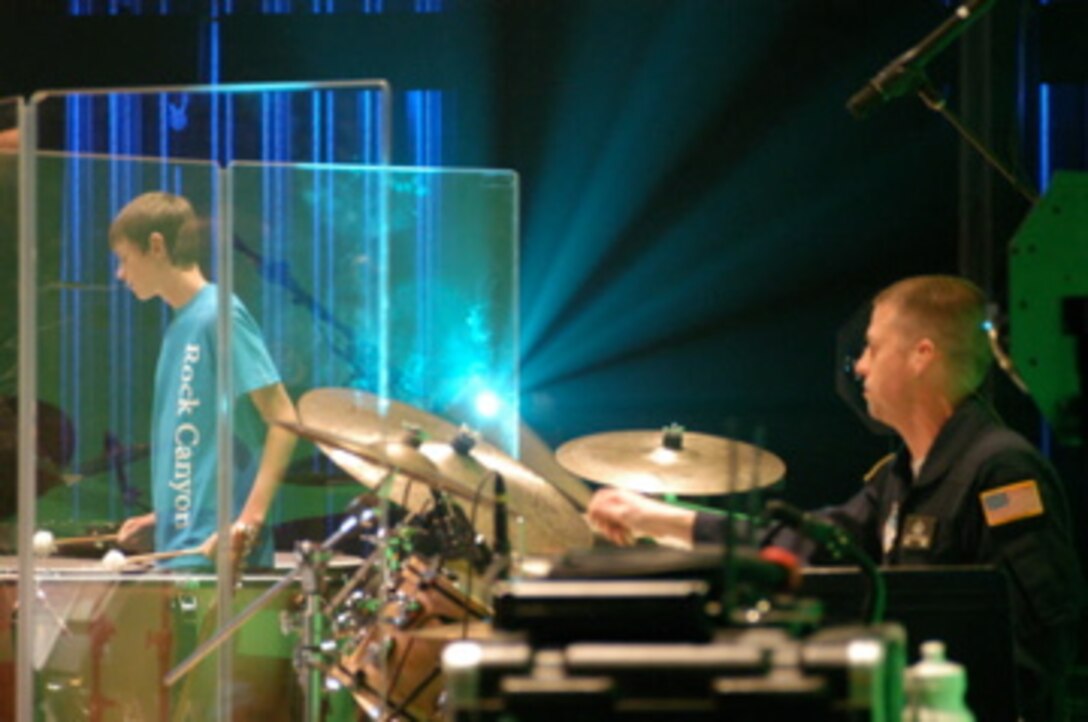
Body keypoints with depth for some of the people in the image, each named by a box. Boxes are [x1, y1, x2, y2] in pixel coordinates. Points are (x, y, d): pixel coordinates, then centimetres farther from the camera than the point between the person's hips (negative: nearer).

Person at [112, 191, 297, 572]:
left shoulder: (219, 316, -10)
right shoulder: (182, 325, 16)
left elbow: (283, 420, -15)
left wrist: (250, 517, -23)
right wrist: (163, 515, 15)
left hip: (220, 552, -9)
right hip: (182, 548, 9)